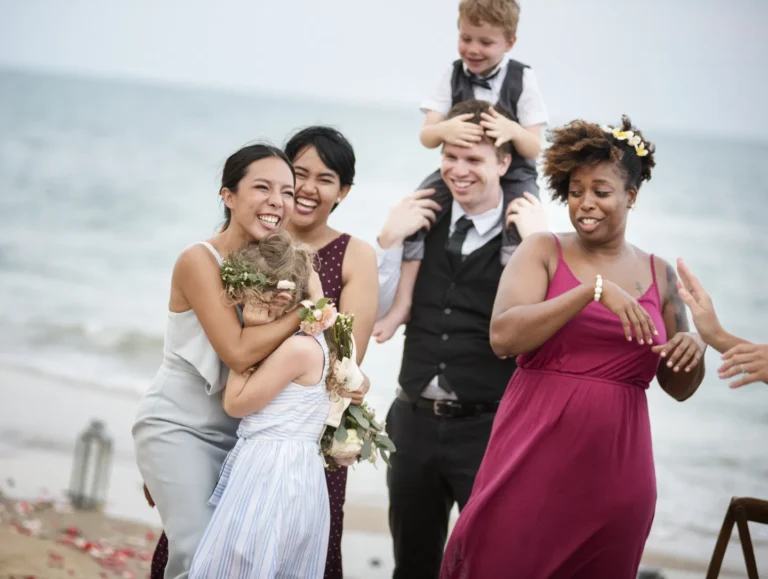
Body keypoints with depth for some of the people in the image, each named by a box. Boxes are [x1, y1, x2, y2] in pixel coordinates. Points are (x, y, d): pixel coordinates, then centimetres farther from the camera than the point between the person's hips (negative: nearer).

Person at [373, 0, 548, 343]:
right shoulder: (453, 76, -1)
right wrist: (445, 129, -32)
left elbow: (534, 148, -9)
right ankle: (402, 304, -14)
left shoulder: (522, 79, -6)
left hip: (512, 174, -2)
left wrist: (513, 131, -32)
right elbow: (426, 137, -7)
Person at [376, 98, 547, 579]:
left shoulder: (525, 237, -7)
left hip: (487, 428, -5)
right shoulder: (424, 223, 5)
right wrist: (389, 240, -5)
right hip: (415, 421, 5)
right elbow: (379, 309, 6)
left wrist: (533, 245, -24)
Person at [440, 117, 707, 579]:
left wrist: (693, 351, -6)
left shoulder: (660, 275, 9)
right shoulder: (543, 251, 2)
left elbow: (680, 388, 17)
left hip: (613, 468, 2)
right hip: (533, 457, -2)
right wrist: (593, 290, -20)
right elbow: (504, 337, -14)